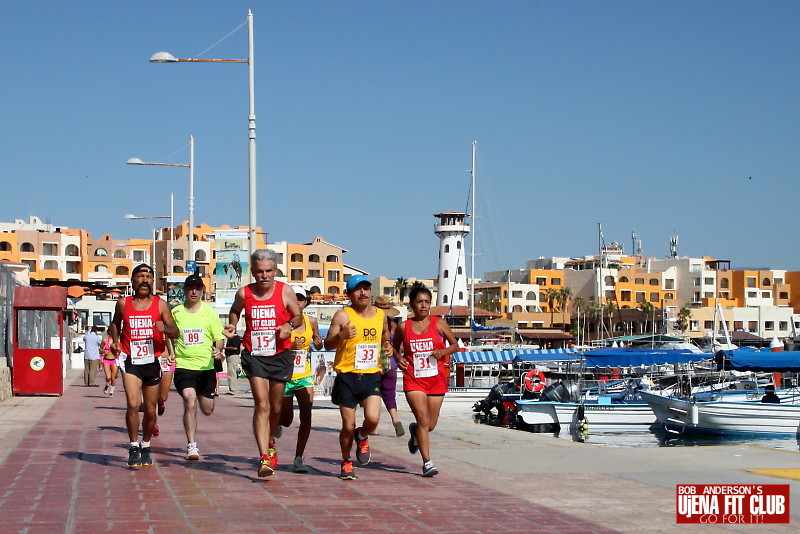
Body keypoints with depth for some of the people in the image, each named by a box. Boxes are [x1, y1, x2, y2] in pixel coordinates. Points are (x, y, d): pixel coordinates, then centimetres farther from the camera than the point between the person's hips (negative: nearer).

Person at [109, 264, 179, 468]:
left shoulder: (160, 304, 1)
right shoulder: (123, 304, 3)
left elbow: (175, 333, -2)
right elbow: (115, 324, 21)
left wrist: (165, 329, -24)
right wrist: (115, 340, 2)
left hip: (152, 362, 1)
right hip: (131, 361, -1)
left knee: (150, 410, 9)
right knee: (133, 404, -18)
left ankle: (146, 446, 30)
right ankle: (134, 447, -5)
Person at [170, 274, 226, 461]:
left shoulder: (209, 312, 3)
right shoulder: (176, 312, 3)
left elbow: (219, 337, 4)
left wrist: (218, 350, -17)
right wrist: (170, 355, 1)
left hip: (206, 366, 2)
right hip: (184, 365, -1)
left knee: (207, 410, 9)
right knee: (190, 400, -22)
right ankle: (192, 446, -15)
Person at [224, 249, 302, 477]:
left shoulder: (285, 291, -5)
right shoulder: (244, 293, -3)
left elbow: (298, 316, 5)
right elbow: (235, 311, 19)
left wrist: (289, 325, -15)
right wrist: (232, 326, 0)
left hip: (280, 355, 1)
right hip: (254, 356, -1)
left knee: (275, 407, 13)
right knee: (262, 405, -15)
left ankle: (270, 443, 42)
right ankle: (264, 458, -18)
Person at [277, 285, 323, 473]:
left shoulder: (311, 322, 3)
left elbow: (318, 345, 18)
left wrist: (318, 343, -5)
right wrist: (290, 346, -29)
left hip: (304, 376, 3)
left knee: (306, 416, -11)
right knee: (286, 419, 8)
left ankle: (298, 459, -3)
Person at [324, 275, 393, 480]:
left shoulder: (380, 315, 8)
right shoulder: (343, 316, -6)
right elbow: (327, 345, -8)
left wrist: (388, 346, 5)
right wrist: (341, 336, -27)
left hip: (372, 376, 3)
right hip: (347, 376, -2)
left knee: (373, 418, -18)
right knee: (348, 426, 2)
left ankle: (362, 437, 18)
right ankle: (346, 462, 27)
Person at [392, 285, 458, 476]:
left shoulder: (439, 324, 2)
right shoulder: (403, 327, 4)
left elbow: (455, 345, 8)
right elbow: (395, 347, 19)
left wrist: (443, 352, -12)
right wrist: (398, 358, -3)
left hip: (436, 379, 2)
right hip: (413, 380, -1)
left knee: (431, 424, 9)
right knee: (423, 420, -14)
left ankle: (415, 432, 45)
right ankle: (427, 463, -9)